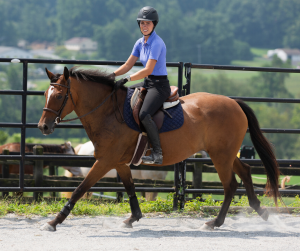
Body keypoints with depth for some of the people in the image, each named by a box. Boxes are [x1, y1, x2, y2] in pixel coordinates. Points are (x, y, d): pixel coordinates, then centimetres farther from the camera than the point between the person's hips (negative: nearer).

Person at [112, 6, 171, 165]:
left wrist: (126, 80, -24)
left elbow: (148, 70, -23)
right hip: (148, 83, 10)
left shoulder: (157, 43, -17)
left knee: (144, 115, -30)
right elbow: (128, 65, 13)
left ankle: (157, 154, -24)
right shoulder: (140, 43, 9)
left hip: (160, 85, -10)